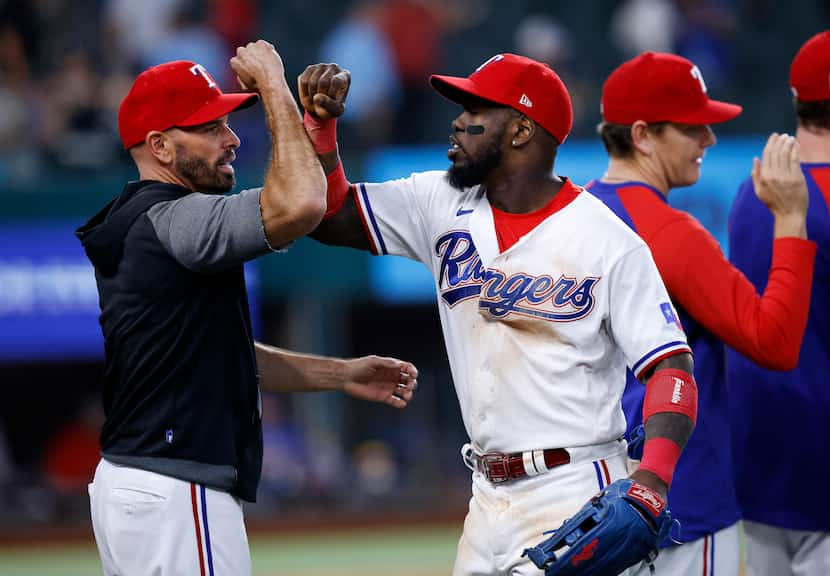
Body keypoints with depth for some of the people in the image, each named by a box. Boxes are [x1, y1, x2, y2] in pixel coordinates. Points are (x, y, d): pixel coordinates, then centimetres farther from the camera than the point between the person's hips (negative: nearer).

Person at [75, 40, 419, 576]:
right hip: (176, 495, -11)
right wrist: (273, 84, -15)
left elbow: (224, 356, 24)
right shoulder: (169, 219, -15)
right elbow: (302, 204, -29)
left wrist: (341, 373, 19)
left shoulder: (132, 225, 17)